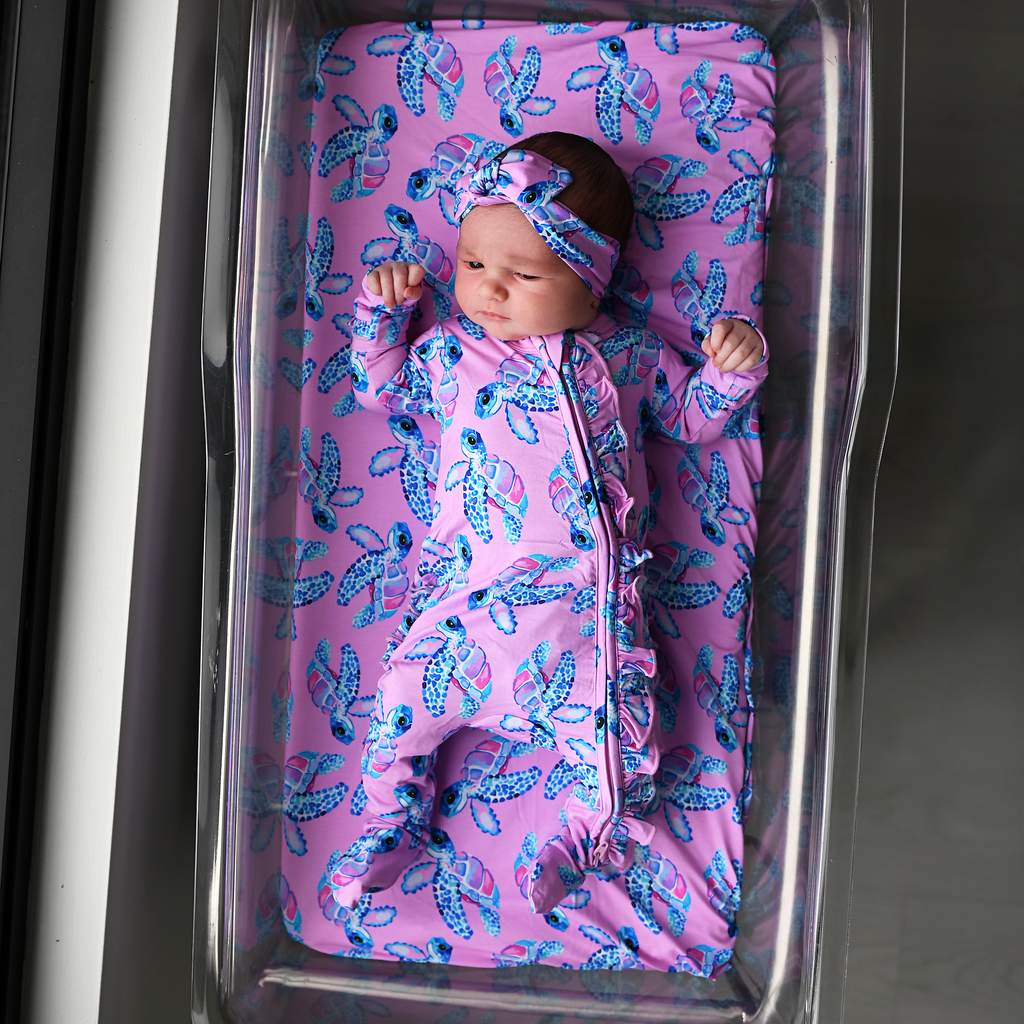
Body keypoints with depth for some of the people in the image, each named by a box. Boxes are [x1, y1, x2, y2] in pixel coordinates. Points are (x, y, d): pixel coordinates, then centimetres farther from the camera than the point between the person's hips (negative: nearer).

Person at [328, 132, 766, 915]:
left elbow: (693, 415, 20)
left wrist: (731, 367, 3)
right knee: (407, 697, -4)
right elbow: (384, 388, 26)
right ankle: (395, 821, 24)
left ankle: (590, 831, 26)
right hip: (471, 594, 1)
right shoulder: (448, 352, 12)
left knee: (617, 720, -5)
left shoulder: (628, 354, 10)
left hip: (592, 604, 0)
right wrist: (382, 310, 16)